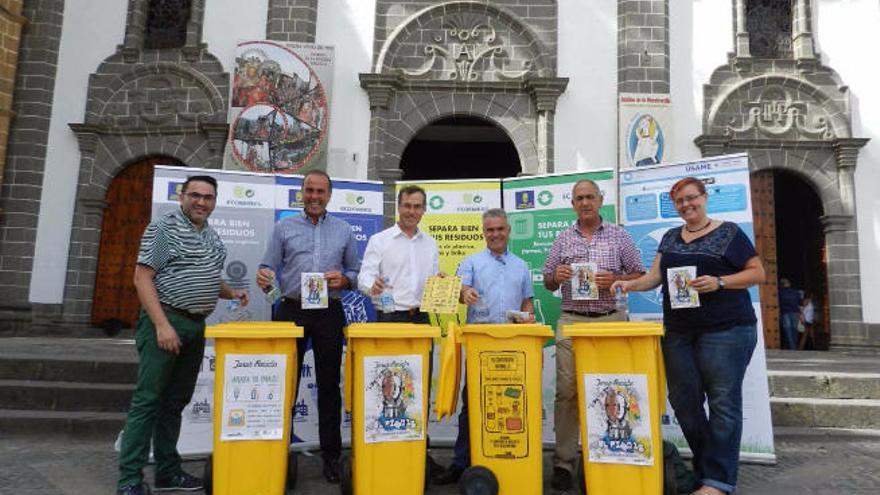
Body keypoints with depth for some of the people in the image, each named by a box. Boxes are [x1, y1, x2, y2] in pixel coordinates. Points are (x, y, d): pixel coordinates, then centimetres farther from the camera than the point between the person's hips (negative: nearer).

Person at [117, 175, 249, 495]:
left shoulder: (213, 237, 15)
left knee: (176, 401, 13)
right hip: (164, 322, -7)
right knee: (148, 400, -4)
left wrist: (231, 292, 7)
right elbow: (142, 278, -12)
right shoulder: (164, 227, -6)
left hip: (196, 326, 7)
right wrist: (162, 325, -20)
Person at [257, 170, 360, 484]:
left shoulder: (344, 230, 10)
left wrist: (344, 279, -10)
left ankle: (331, 455, 16)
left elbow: (356, 271, 12)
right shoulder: (283, 227, 8)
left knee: (329, 384, 6)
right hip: (291, 310, 0)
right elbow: (269, 267, 3)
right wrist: (264, 278, -19)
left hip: (330, 313, 1)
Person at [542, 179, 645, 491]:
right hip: (571, 322, 1)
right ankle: (563, 462, 4)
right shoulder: (563, 239, 12)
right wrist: (556, 276, -8)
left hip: (610, 321, 0)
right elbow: (548, 283, 14)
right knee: (566, 391, -3)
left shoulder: (618, 236, 9)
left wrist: (615, 280, -10)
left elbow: (639, 276, 9)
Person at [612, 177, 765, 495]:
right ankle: (704, 468, 23)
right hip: (678, 331, 5)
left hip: (726, 329, -5)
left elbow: (758, 272, -1)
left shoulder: (729, 232, 1)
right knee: (683, 399, 7)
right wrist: (631, 284, -9)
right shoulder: (670, 237, 15)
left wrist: (719, 282, -16)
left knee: (723, 402, -3)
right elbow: (656, 276, 10)